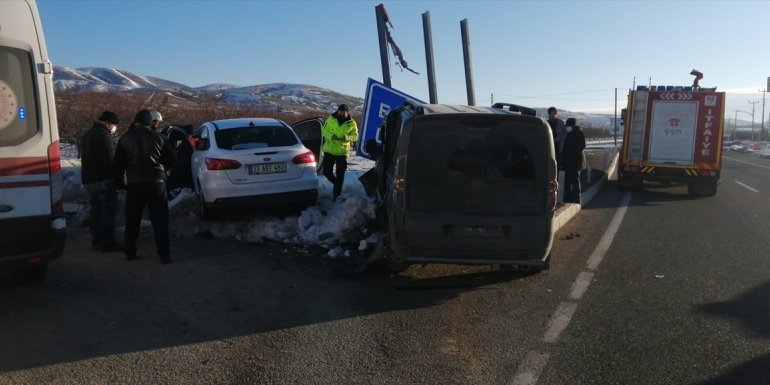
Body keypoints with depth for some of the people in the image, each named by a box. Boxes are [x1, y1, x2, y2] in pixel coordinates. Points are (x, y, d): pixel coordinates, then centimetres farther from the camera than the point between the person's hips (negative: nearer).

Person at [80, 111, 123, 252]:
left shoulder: (87, 134, 19)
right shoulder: (104, 135, -13)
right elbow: (110, 159, -19)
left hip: (88, 179, 9)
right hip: (104, 179, -9)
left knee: (96, 209, 14)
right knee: (108, 210, -5)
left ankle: (96, 240, 17)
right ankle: (108, 241, -5)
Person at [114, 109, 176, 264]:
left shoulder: (125, 138, 5)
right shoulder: (157, 136, 2)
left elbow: (118, 164, 7)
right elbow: (171, 159, 7)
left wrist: (119, 183, 16)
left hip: (134, 183, 1)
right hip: (156, 182, -1)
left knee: (132, 220, 14)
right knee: (160, 220, 1)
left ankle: (130, 253, 19)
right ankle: (164, 254, -1)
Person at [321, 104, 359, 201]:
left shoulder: (351, 123, -3)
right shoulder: (331, 119, 0)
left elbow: (355, 136, -2)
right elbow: (324, 131, 3)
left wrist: (346, 137, -22)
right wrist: (331, 136, -18)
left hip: (342, 152, -1)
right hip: (329, 150, 2)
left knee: (340, 174, 2)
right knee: (327, 172, 4)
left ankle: (337, 194, 14)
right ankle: (336, 182, 33)